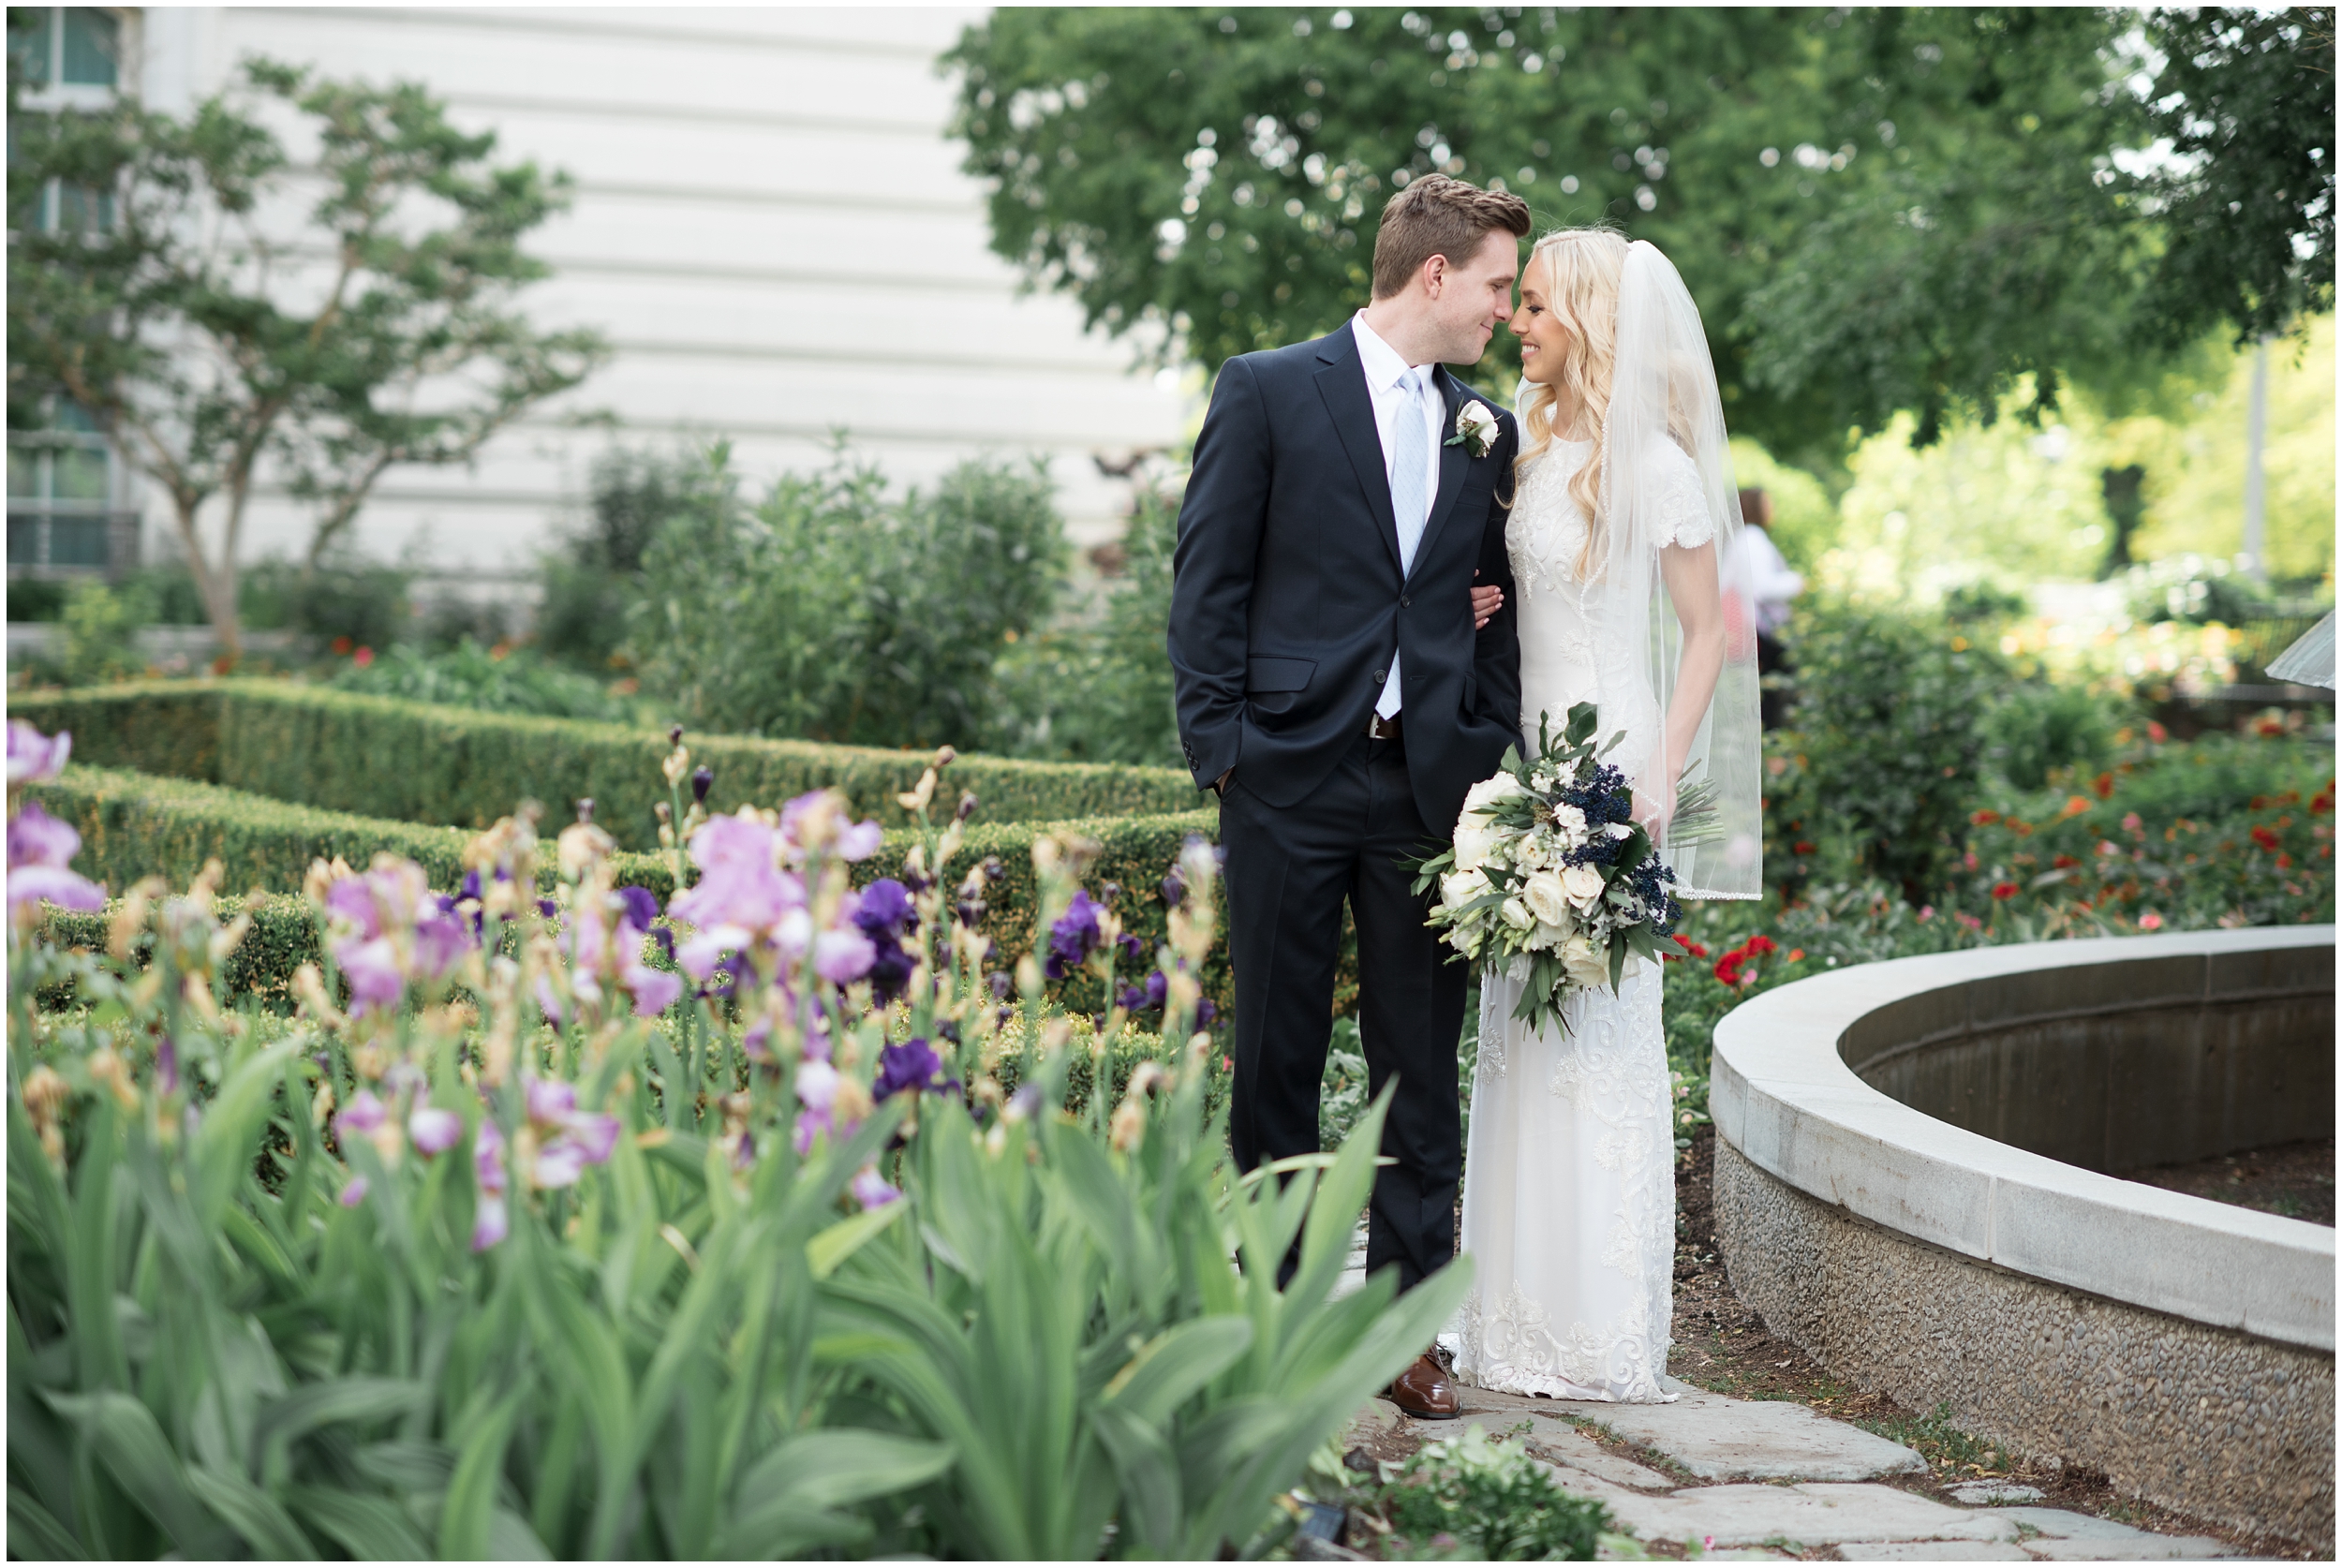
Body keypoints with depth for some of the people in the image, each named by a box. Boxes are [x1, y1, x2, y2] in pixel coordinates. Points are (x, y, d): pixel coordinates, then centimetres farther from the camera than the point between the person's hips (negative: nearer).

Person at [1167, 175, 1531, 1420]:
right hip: (1291, 774, -4)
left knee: (1421, 1070, 4)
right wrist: (1218, 745, -9)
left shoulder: (1487, 431, 14)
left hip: (1427, 784, 4)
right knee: (1277, 1059, 5)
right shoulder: (1267, 392, 0)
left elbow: (1493, 608, 16)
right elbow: (1208, 582, -1)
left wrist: (1493, 761, 5)